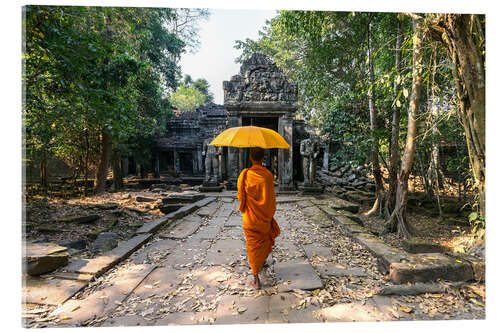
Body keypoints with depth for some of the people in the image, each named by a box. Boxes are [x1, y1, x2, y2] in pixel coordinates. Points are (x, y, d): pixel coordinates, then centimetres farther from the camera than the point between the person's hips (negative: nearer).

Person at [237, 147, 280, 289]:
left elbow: (241, 196, -4)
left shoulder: (245, 174, -13)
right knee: (264, 241, 25)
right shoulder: (268, 175, -11)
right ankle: (263, 260, 47)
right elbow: (271, 198, -5)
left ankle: (256, 278, 11)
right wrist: (271, 213, 8)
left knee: (253, 246, 9)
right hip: (265, 217, 1)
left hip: (250, 218, -1)